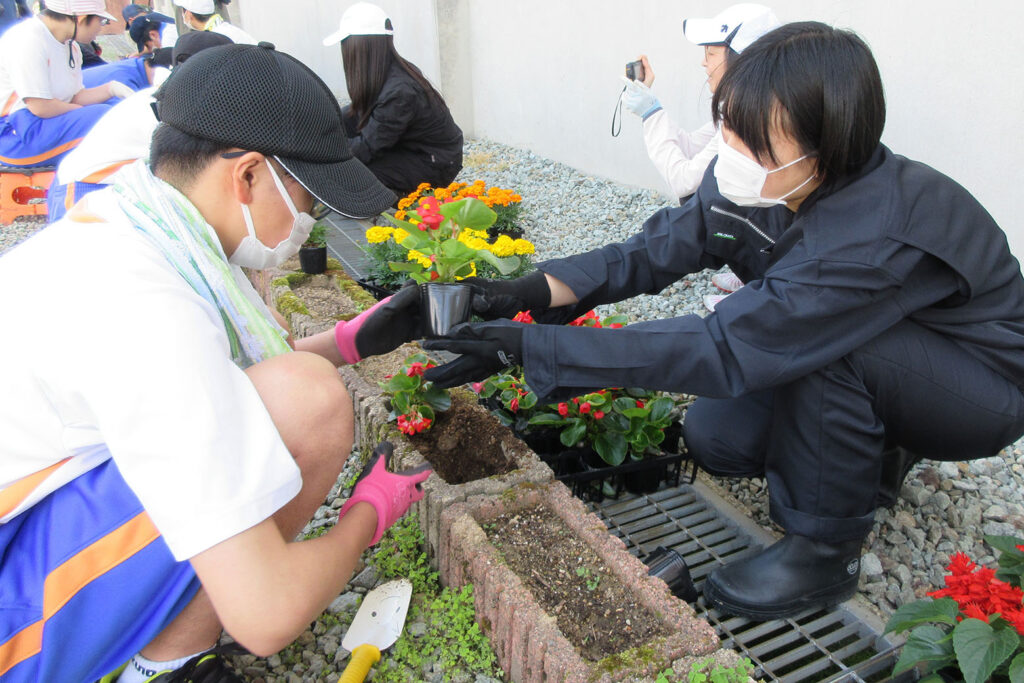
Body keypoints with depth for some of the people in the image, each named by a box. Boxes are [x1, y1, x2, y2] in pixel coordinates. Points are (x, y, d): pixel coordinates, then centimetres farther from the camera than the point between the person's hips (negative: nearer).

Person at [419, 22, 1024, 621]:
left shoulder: (872, 243, -40)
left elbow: (724, 347, -42)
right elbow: (661, 248, -11)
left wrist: (530, 347, -43)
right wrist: (534, 291, -26)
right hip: (857, 366, 7)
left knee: (814, 336, -35)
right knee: (714, 437, -8)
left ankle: (827, 549, -14)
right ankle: (870, 452, 17)